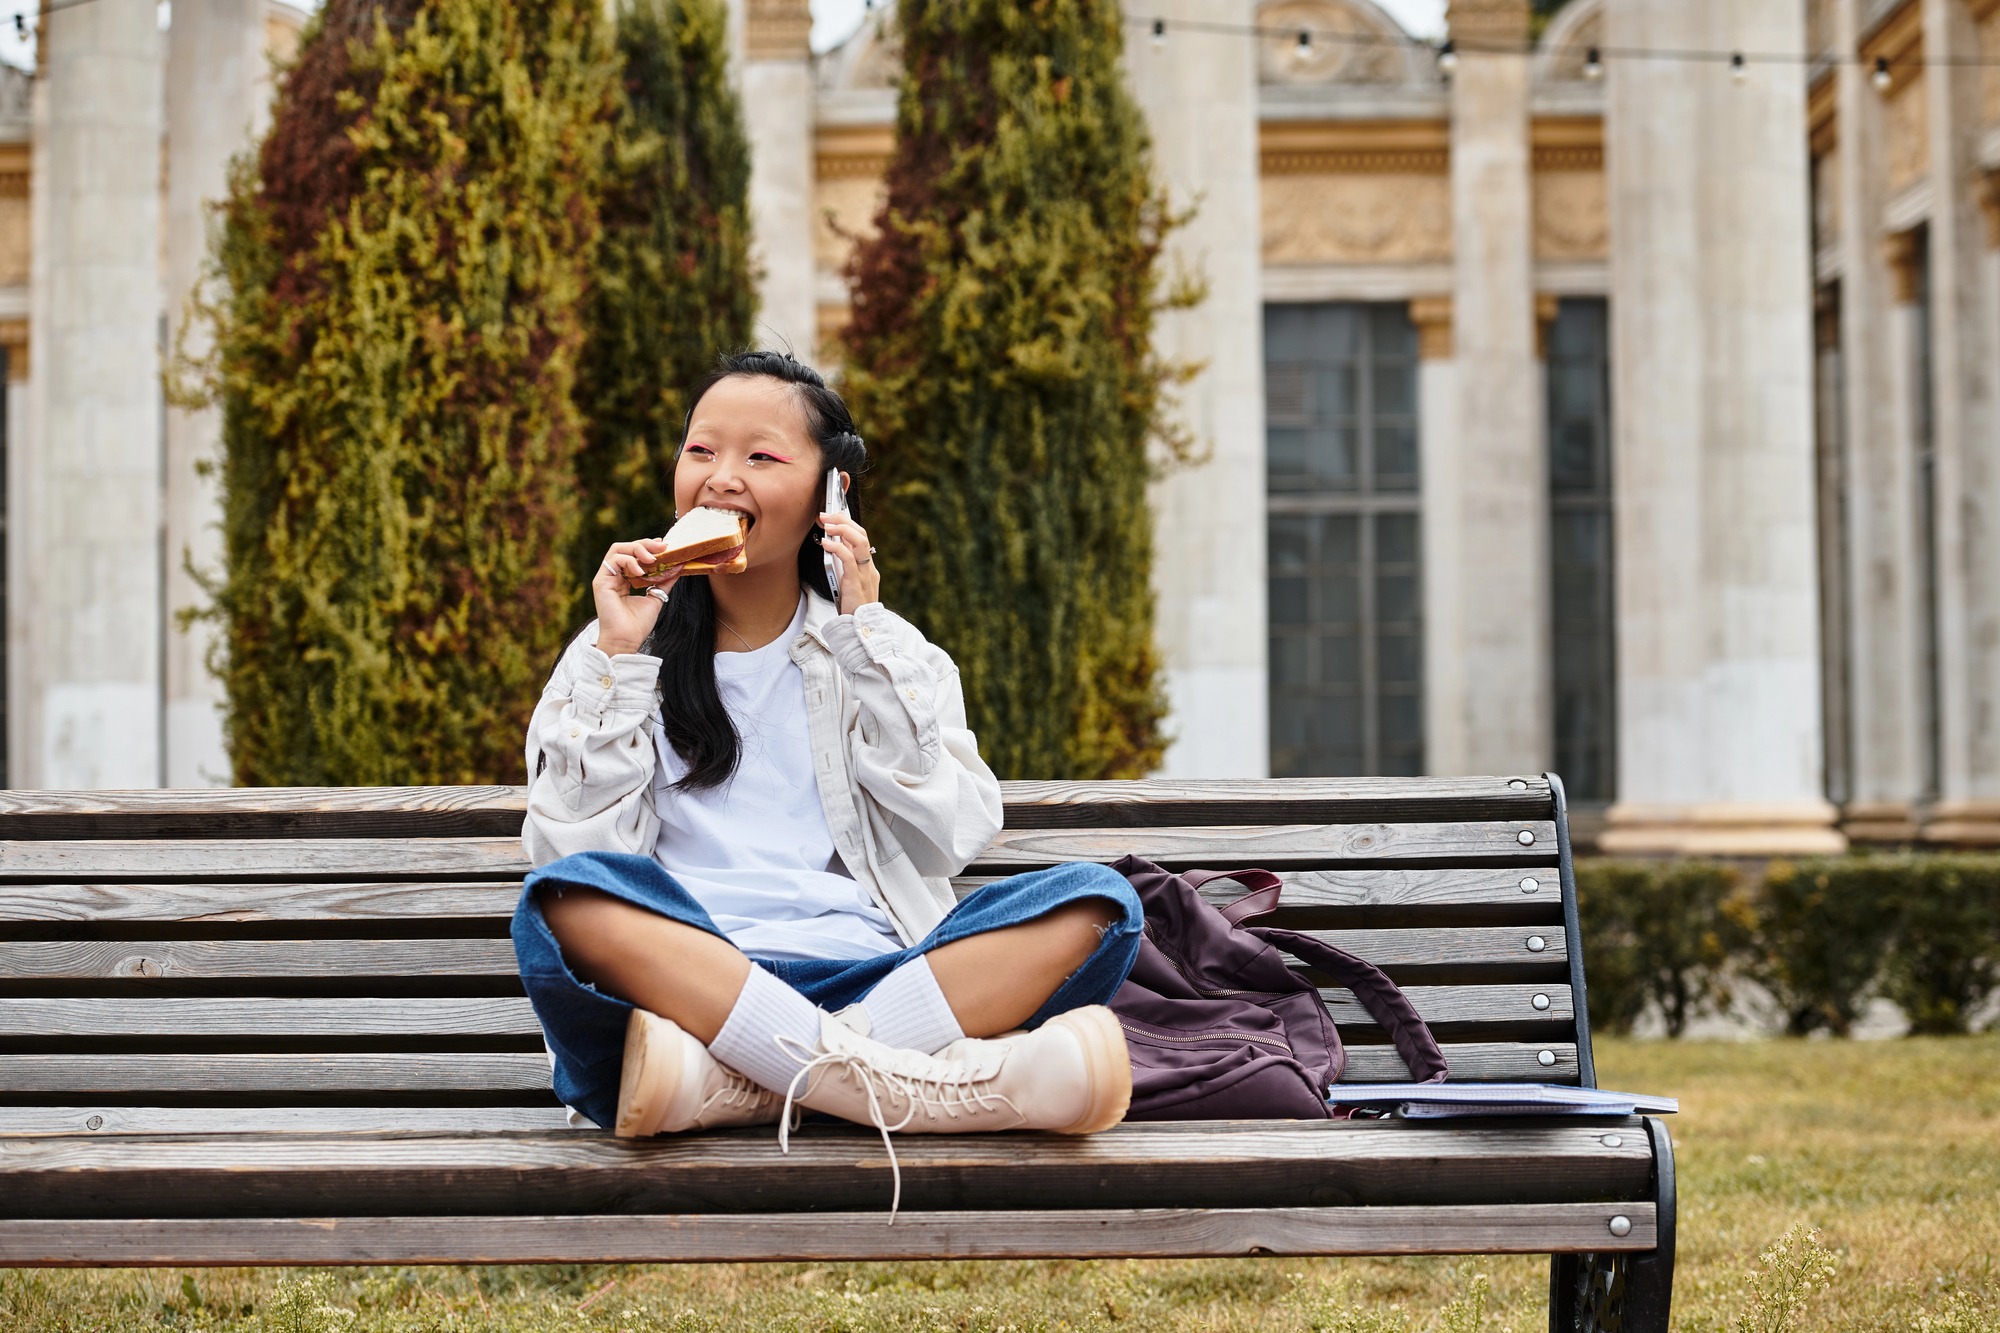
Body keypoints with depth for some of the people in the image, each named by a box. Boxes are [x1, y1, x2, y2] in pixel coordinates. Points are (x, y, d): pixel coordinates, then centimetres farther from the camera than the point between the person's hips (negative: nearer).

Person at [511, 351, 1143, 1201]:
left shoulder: (886, 653, 20)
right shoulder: (616, 655, 18)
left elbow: (954, 836, 3)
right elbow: (569, 850, 4)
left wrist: (866, 640, 3)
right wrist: (618, 658, 1)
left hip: (864, 976, 1)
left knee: (1094, 903, -24)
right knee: (563, 901, -33)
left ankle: (739, 1085, -39)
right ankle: (911, 1085, -42)